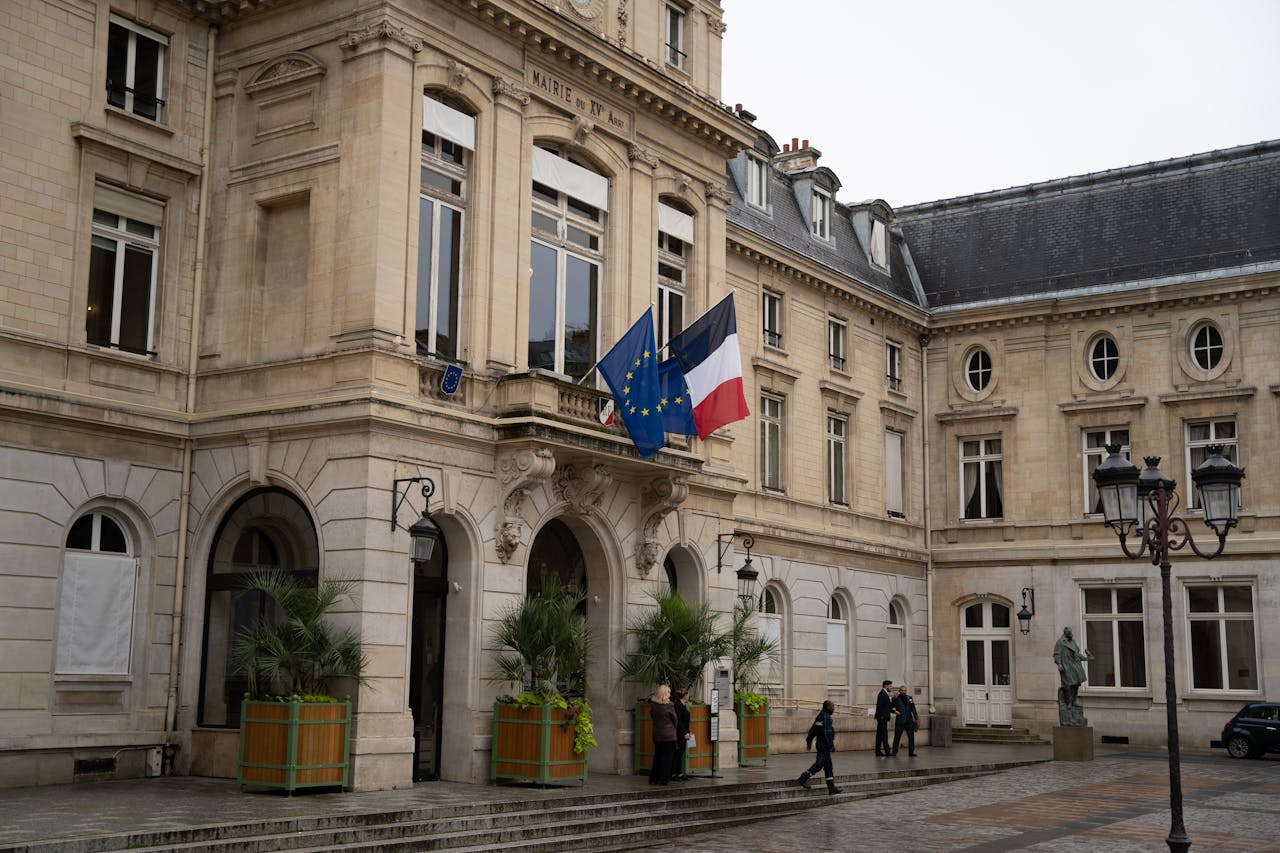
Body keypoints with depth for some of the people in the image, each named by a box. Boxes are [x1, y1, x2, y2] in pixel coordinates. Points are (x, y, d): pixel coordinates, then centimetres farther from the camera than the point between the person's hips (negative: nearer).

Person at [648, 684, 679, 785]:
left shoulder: (652, 705, -2)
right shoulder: (669, 705, -14)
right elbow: (674, 719, -4)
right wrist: (673, 728, 14)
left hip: (656, 735, 5)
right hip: (669, 735, -5)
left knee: (657, 756, 15)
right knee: (667, 757, 3)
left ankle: (653, 779, 16)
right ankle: (663, 779, 2)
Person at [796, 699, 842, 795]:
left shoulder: (820, 716, 15)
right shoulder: (826, 717, -15)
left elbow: (812, 730, 19)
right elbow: (827, 733, -23)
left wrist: (809, 741, 22)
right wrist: (831, 744, -20)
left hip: (820, 743, 10)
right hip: (824, 745, -10)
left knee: (828, 766, 11)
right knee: (818, 764, -10)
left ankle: (831, 788, 14)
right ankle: (802, 779, -11)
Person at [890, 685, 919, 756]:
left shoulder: (909, 698, 9)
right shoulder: (896, 698, -1)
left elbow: (913, 709, 12)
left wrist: (916, 718, 7)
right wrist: (894, 711, -23)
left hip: (909, 721, 3)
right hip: (900, 721, -3)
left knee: (911, 736, 0)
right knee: (897, 737, -2)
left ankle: (911, 752, 8)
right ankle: (894, 751, 6)